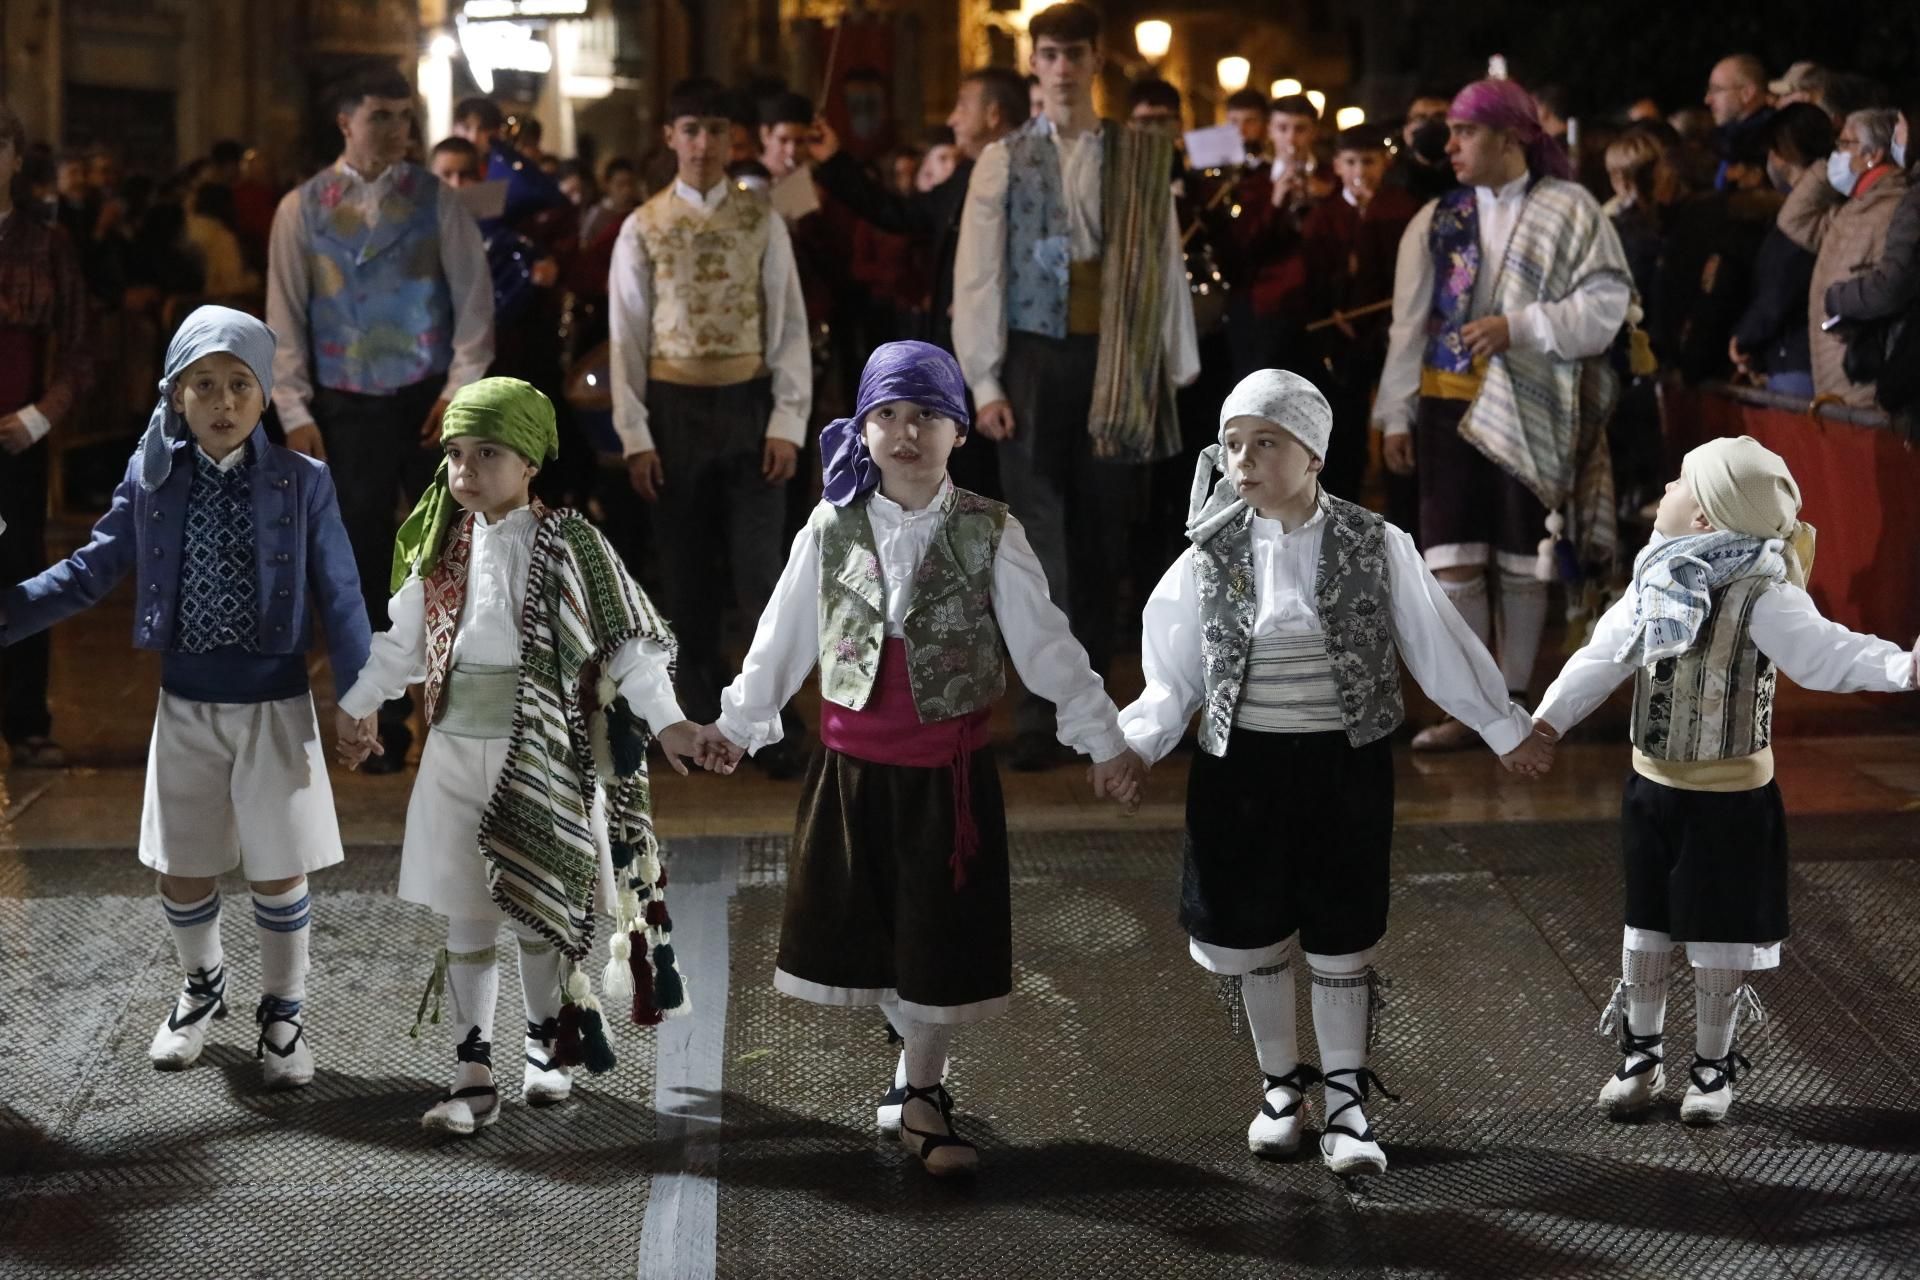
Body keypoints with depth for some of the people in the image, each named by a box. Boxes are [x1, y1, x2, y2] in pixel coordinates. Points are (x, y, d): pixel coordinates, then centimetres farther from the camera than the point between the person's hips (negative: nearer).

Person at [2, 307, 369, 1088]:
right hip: (185, 708, 2)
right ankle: (201, 987, 39)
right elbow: (90, 572, 1)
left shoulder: (302, 483, -9)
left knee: (278, 873, 6)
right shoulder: (152, 479, -4)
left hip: (276, 708, -2)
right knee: (181, 873, 12)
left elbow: (340, 598, -5)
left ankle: (283, 1011, 27)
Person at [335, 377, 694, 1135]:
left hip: (538, 758, -3)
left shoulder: (567, 546, -9)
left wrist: (665, 719, -17)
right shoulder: (443, 548, 4)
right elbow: (404, 640, 17)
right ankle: (472, 1077, 7)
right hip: (456, 755, 4)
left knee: (539, 912, 8)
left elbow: (626, 640, -8)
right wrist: (359, 705, 24)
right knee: (464, 920, 3)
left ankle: (548, 1047, 28)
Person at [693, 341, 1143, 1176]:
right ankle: (922, 1072, 26)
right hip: (852, 765, 2)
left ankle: (920, 1096, 19)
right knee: (869, 934, 6)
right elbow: (783, 638, 10)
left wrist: (1103, 739, -5)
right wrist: (737, 725, 16)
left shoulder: (990, 534, -6)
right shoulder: (831, 529, -1)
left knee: (939, 936, 5)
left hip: (949, 771, -1)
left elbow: (1045, 644, -3)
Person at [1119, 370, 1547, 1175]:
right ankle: (1281, 1086, 29)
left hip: (1346, 767, -1)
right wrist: (1132, 744, -11)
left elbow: (1436, 645, 2)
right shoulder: (1212, 557, -4)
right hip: (1242, 768, 1)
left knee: (1343, 939, 6)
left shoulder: (1375, 547, -7)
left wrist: (1504, 728, 7)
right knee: (1254, 933, 11)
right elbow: (1173, 674, 2)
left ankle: (1345, 1103, 17)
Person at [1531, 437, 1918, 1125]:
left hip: (1731, 797, -6)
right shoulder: (1652, 584, 1)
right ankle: (1641, 1056, 29)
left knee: (1720, 938, 7)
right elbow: (1604, 657, 12)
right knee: (1645, 929, 15)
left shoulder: (1762, 596, -20)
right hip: (1651, 788, 6)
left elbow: (1824, 652, -30)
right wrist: (1550, 717, 12)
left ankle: (1713, 1067, 24)